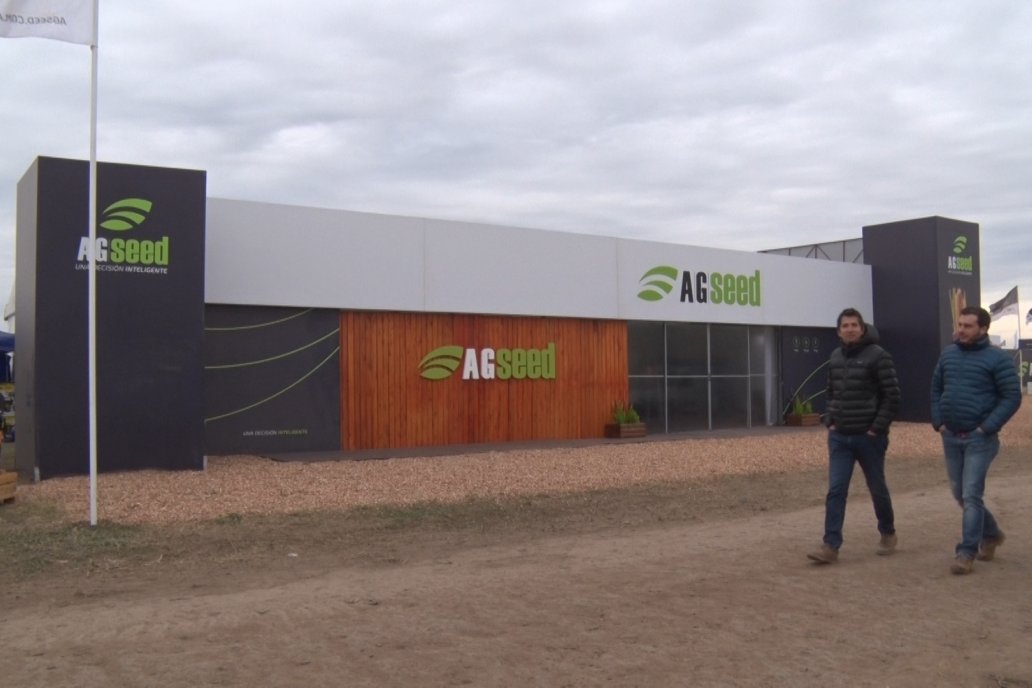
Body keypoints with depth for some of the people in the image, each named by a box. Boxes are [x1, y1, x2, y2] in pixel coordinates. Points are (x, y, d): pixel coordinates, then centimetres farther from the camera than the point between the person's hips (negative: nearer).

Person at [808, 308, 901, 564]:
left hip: (868, 437, -4)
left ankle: (888, 534, 34)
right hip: (839, 437, 4)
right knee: (835, 491, -4)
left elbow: (892, 397, -11)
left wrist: (877, 429, -14)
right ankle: (831, 546, -6)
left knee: (877, 489, 12)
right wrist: (830, 421, 6)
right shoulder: (835, 357, 8)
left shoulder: (878, 356, -10)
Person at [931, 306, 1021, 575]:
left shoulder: (997, 359, -9)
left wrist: (988, 427, -15)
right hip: (950, 437, 6)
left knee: (971, 494, -9)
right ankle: (991, 533, 37)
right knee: (959, 493, 14)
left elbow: (1012, 397, -10)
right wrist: (938, 421, 4)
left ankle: (966, 553, -2)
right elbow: (936, 388, 15)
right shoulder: (948, 353, 8)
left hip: (979, 438, -6)